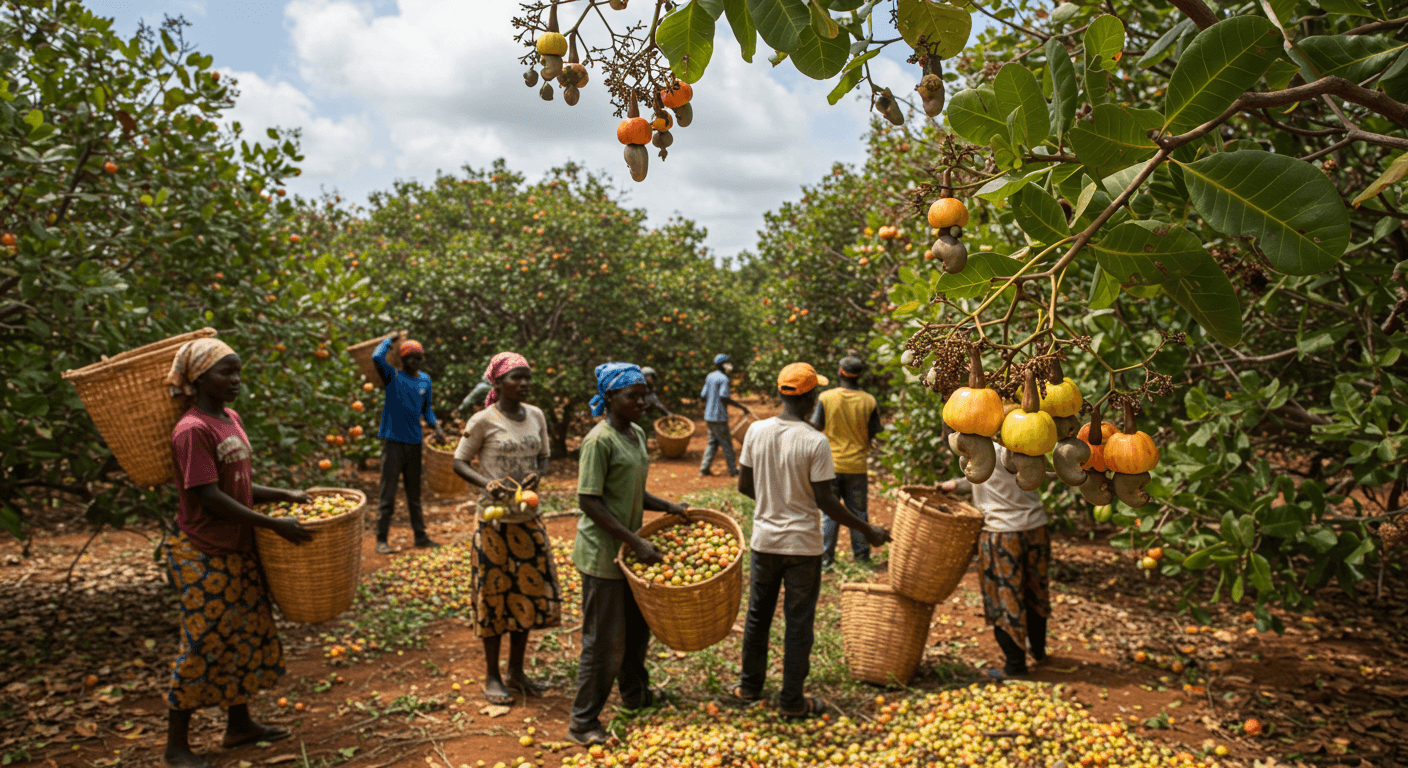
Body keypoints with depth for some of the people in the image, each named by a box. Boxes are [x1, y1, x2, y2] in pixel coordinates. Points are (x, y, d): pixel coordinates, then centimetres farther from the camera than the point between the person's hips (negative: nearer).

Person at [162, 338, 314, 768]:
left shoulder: (231, 420, 8)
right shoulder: (193, 430, -18)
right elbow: (211, 498, -22)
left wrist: (286, 496, 4)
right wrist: (274, 525, -23)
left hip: (237, 551, 8)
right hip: (202, 555, -8)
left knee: (246, 635, 15)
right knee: (203, 645, 0)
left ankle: (239, 725, 30)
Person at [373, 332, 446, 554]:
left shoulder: (425, 380, 8)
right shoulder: (393, 376, -6)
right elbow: (377, 357, -25)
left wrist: (436, 426, 3)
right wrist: (389, 339, -8)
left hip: (414, 442, 5)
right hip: (393, 441, -5)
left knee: (414, 493, 14)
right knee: (388, 492, -2)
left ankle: (420, 536, 21)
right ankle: (381, 540, 5)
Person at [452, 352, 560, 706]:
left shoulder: (536, 416, 3)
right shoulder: (483, 421, -12)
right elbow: (459, 462, -6)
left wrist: (537, 475, -10)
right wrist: (487, 483, -24)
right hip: (494, 517, -5)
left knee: (528, 590, 11)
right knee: (495, 593, 4)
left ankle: (516, 670, 28)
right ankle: (492, 676, 20)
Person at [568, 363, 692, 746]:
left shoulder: (637, 434, 8)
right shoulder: (599, 441, -19)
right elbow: (589, 501, -22)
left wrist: (669, 507, 1)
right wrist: (636, 542, -23)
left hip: (629, 550, 9)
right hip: (602, 553, -9)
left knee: (637, 627, 22)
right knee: (605, 640, -1)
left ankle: (635, 692, 44)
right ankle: (583, 724, 13)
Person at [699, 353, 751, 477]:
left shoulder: (709, 377, 9)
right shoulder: (723, 379, -16)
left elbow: (703, 396, 10)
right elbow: (724, 398, -27)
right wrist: (741, 406, -24)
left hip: (708, 416, 8)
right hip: (719, 417, -8)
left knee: (712, 442, 16)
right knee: (727, 444, 2)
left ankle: (704, 469, 13)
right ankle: (733, 471, 10)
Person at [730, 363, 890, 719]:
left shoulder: (756, 431, -5)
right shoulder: (815, 442, -17)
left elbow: (744, 485, 3)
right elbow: (825, 501, -16)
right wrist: (867, 530, -5)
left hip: (764, 540, 4)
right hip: (802, 544, -4)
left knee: (758, 614, 20)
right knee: (799, 624, 9)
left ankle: (749, 686, 33)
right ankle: (791, 700, 20)